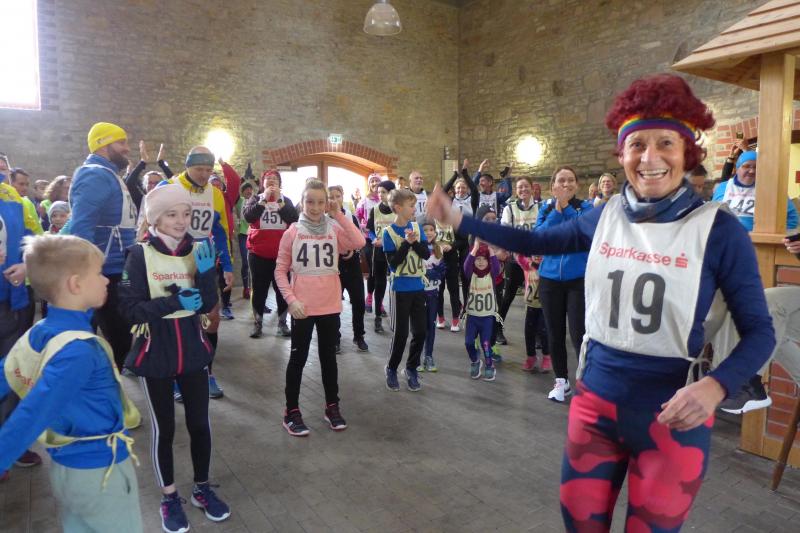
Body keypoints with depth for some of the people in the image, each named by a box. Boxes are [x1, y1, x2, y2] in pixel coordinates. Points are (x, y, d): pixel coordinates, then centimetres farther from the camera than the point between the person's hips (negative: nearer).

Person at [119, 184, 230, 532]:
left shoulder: (196, 250, -2)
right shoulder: (140, 254, -12)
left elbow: (208, 305, -4)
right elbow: (128, 309, -15)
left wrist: (206, 272, -20)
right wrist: (173, 302, -27)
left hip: (193, 350, 3)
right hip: (154, 354, -3)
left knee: (200, 423, 11)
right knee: (163, 427, 10)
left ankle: (202, 488, 32)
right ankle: (169, 498, 30)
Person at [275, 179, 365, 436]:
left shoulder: (335, 230, 1)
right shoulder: (292, 232, -3)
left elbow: (359, 242, -18)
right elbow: (280, 270, -2)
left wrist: (339, 214, -14)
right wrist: (291, 299, -13)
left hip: (330, 306, 2)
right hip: (303, 307, -2)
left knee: (329, 357, 15)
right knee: (298, 358, 9)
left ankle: (332, 407, 29)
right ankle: (292, 411, 21)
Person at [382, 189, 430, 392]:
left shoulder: (416, 227, 4)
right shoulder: (389, 232, -9)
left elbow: (427, 253, -2)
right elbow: (393, 262, -15)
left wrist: (414, 242, -18)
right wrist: (407, 243, -21)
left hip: (418, 287, 4)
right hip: (401, 288, -4)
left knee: (420, 331, 7)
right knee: (400, 332, 2)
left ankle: (411, 368, 25)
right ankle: (391, 368, 23)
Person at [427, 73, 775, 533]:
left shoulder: (718, 230, -12)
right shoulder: (606, 217, -2)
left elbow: (759, 331, -7)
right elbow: (535, 241, 11)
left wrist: (716, 386, -25)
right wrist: (459, 221, 8)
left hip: (672, 414, -3)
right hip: (596, 398, 3)